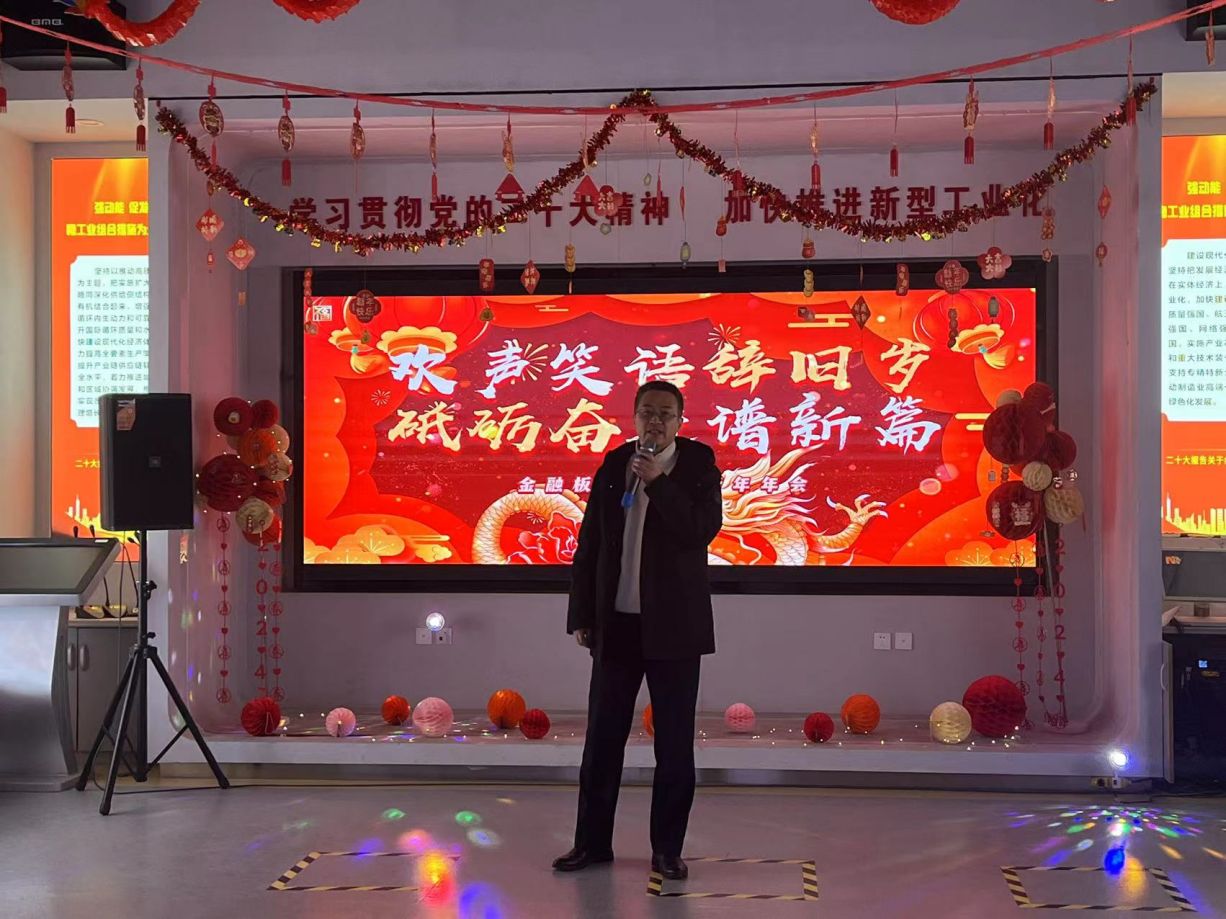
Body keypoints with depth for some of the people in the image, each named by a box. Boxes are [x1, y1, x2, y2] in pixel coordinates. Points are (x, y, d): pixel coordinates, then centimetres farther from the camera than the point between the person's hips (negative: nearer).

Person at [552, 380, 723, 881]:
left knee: (675, 744, 3)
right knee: (603, 738, 7)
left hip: (674, 626, -2)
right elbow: (589, 544, 7)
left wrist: (657, 481, -22)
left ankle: (667, 848, 14)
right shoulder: (614, 465, 6)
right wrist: (582, 616, 4)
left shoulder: (698, 467, -2)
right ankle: (592, 842, 19)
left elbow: (703, 530, -18)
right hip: (617, 623, 3)